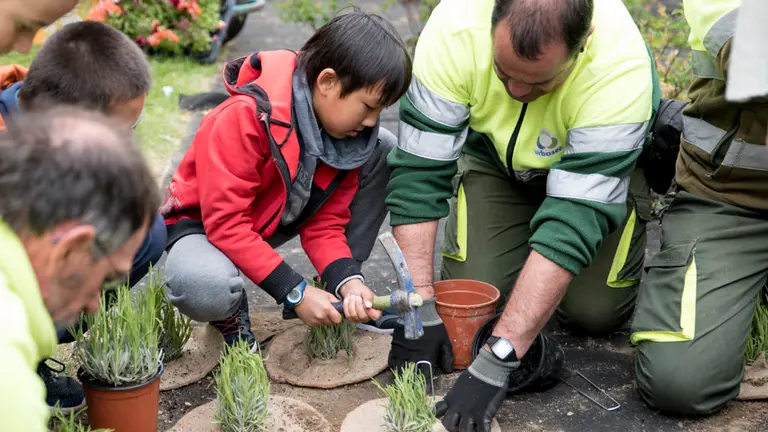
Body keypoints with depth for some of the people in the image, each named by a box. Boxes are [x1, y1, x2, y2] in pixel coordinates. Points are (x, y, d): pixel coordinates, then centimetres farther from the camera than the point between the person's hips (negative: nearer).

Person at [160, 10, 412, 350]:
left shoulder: (345, 126, -11)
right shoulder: (244, 118, -32)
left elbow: (325, 221, -7)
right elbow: (226, 223, -32)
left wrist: (347, 280, -26)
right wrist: (296, 293, -32)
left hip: (281, 217, 6)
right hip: (206, 224, -6)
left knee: (385, 152, -9)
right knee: (204, 287, -45)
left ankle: (340, 302, -1)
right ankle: (231, 316, -3)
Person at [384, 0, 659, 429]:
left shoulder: (621, 69, -40)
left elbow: (574, 222, -42)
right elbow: (418, 172, -30)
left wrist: (497, 361, -46)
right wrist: (421, 308, -35)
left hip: (606, 165, -1)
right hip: (493, 154, 1)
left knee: (594, 311, -11)